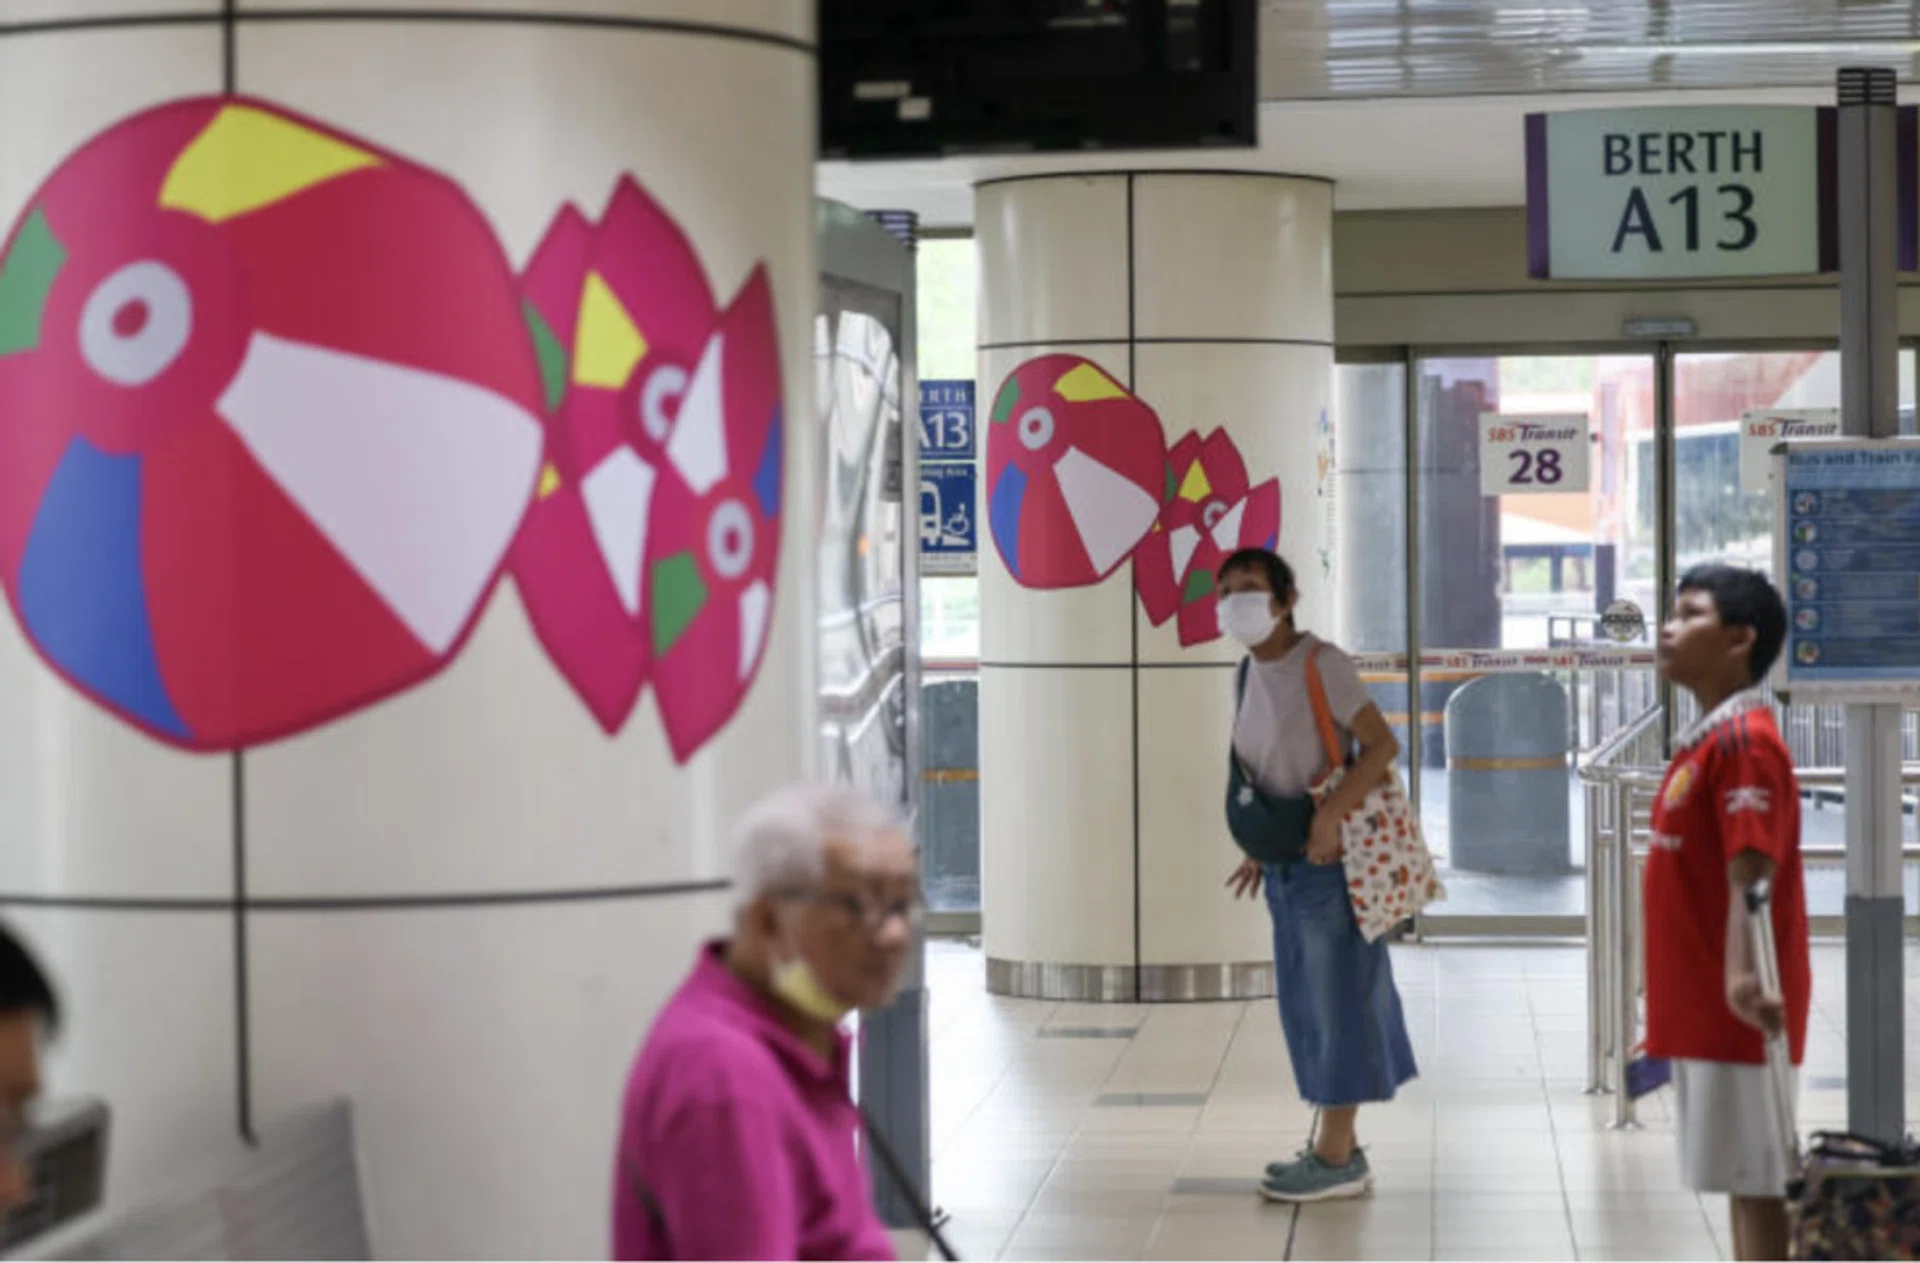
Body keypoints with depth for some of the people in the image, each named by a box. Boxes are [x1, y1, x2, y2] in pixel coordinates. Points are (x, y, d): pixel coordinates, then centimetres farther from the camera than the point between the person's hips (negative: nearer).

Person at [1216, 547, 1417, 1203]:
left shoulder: (1319, 662, -15)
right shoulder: (1253, 670, 8)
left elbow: (1382, 743, -19)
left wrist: (1328, 817, -25)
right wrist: (1261, 849, 12)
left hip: (1333, 857, -8)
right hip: (1290, 864, 8)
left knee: (1337, 998, -1)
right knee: (1311, 1002, 13)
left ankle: (1335, 1158, 6)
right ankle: (1340, 1148, 21)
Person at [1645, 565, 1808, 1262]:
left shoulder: (1745, 740, -15)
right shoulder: (1704, 740, 15)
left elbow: (1750, 874, -25)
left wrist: (1742, 975, -37)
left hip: (1732, 1010, -10)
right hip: (1701, 1005, 10)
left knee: (1755, 1179, -4)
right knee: (1741, 1177, 14)